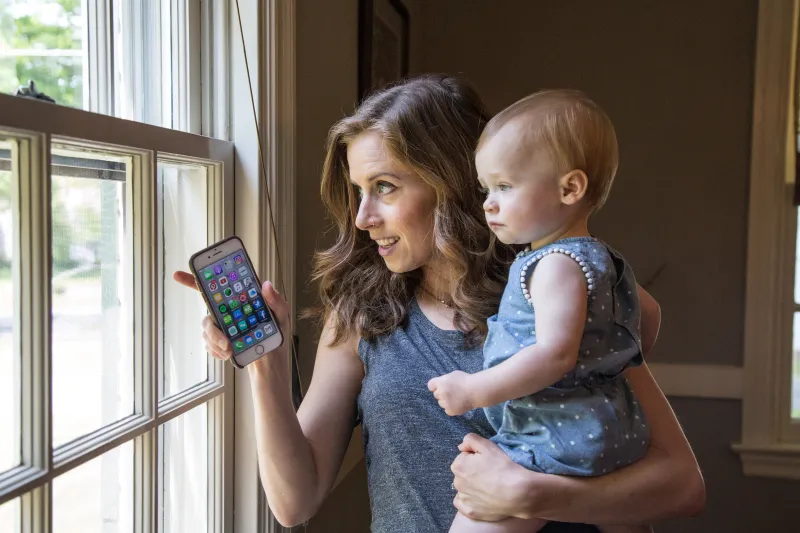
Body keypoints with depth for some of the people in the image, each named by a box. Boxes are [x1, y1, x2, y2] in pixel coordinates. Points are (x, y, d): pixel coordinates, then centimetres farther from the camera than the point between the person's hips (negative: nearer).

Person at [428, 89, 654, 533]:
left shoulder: (558, 264, -18)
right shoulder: (595, 257, 13)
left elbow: (556, 354, -28)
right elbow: (647, 314, 25)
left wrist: (474, 390, -23)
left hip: (558, 447, -11)